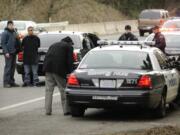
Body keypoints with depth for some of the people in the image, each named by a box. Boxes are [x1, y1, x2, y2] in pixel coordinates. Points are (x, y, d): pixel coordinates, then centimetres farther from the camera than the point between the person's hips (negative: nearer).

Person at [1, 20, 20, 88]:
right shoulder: (5, 33, -5)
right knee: (8, 67, -9)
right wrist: (6, 52, -18)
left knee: (13, 67, 9)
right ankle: (6, 82, -8)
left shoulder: (14, 33, 16)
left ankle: (11, 81, 14)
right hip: (8, 53, -7)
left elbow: (18, 43, 24)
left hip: (14, 52, 7)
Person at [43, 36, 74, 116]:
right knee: (63, 90, 2)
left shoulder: (54, 45, 27)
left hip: (48, 69, 5)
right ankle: (66, 110, 1)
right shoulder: (69, 47, 9)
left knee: (49, 90, 8)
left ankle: (48, 110, 6)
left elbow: (46, 58, 21)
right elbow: (70, 61, -2)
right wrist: (69, 72, -1)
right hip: (59, 70, -5)